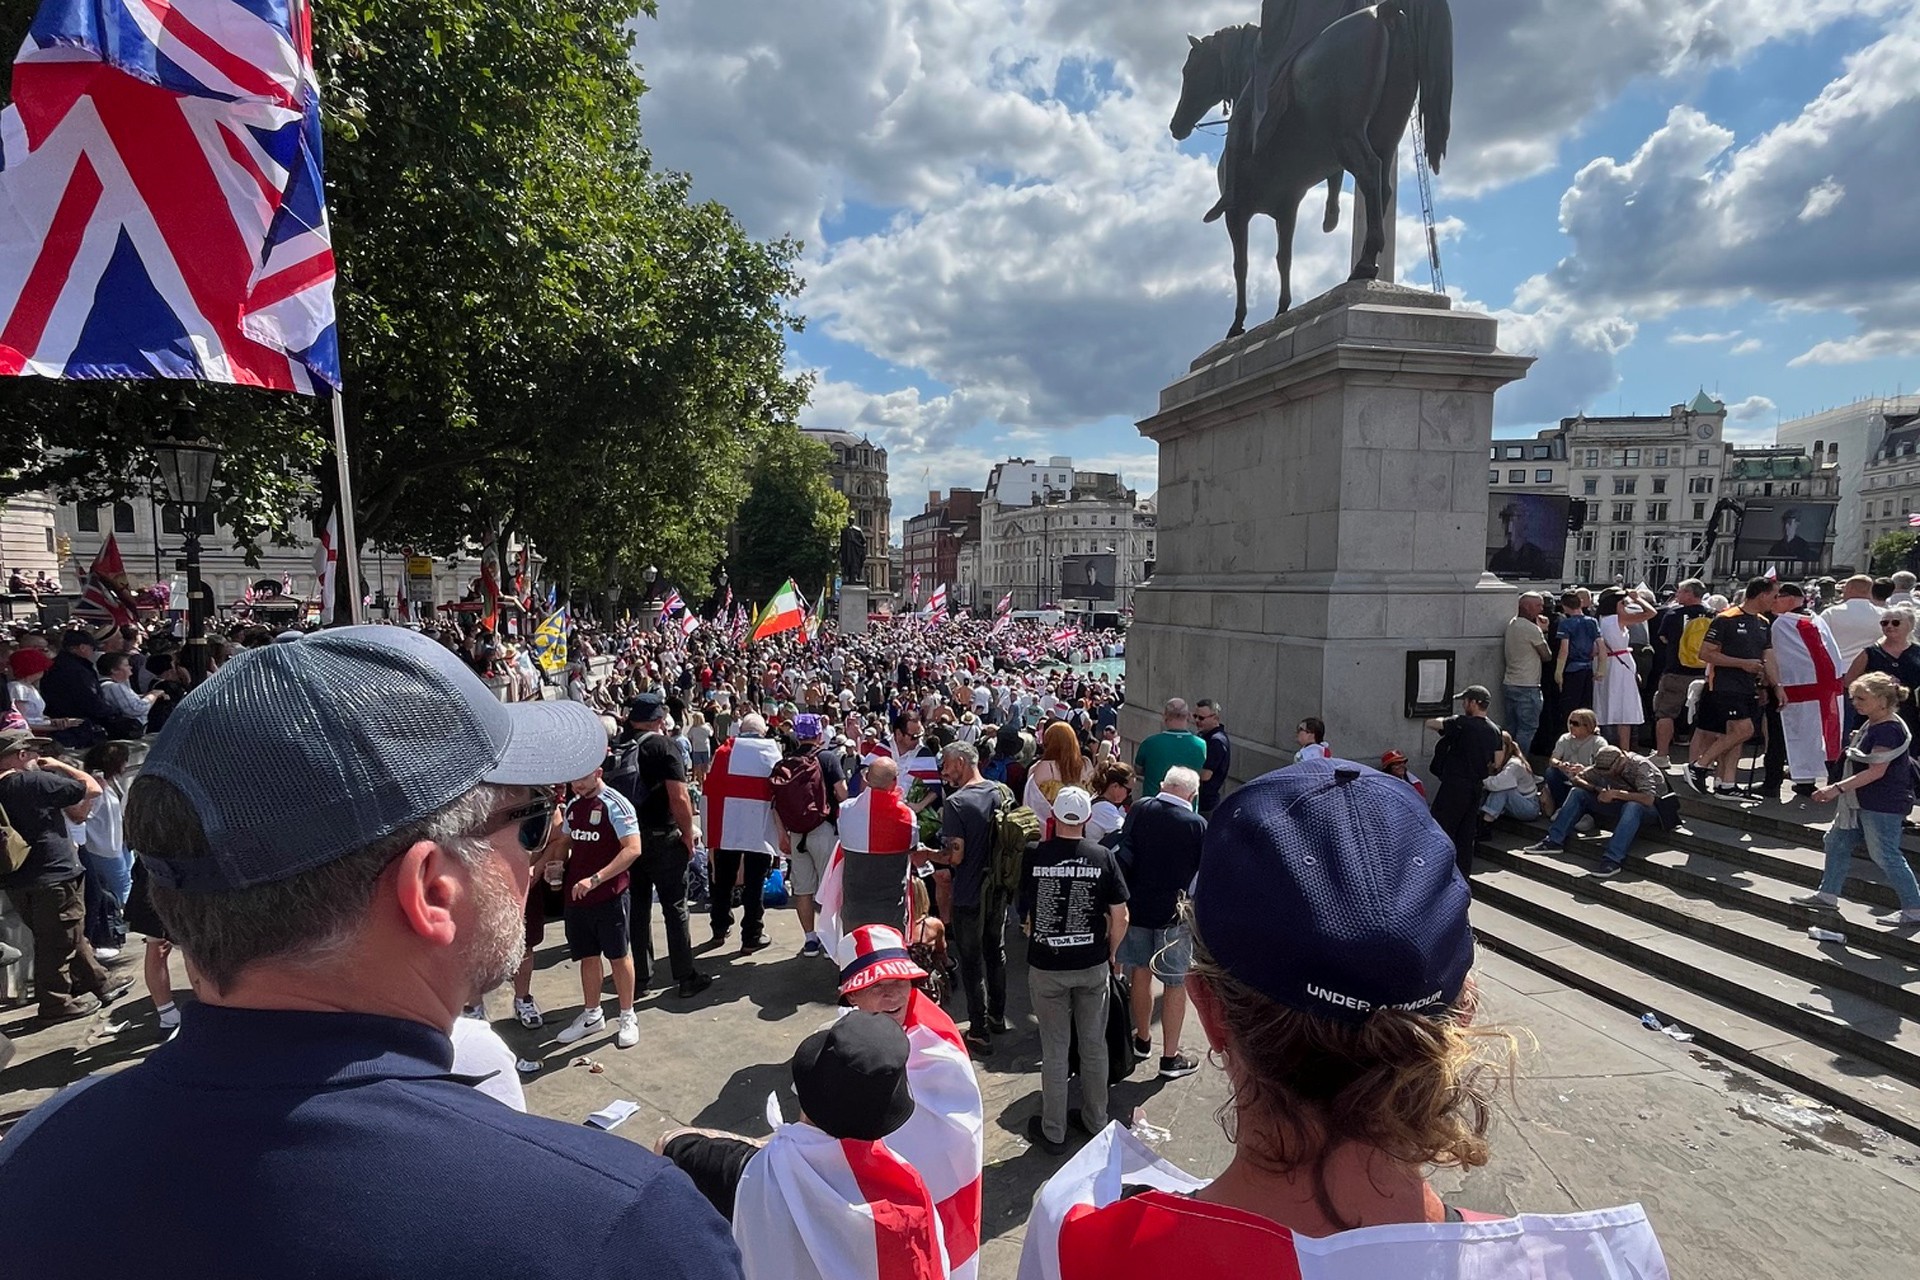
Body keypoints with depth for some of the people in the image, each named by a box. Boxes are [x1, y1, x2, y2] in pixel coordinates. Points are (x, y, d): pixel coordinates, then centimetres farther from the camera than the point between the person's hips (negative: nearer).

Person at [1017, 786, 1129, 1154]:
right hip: (1092, 965, 1)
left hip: (1046, 966, -1)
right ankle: (1095, 1121, 32)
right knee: (1094, 1045, 18)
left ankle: (1053, 1131, 23)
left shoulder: (1034, 855, -11)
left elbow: (1024, 914, -1)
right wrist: (1112, 954, 10)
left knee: (1054, 1049, 11)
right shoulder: (1103, 857, -9)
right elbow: (1120, 917, -6)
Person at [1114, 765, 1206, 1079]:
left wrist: (1122, 900, 3)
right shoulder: (1197, 825, -12)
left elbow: (1123, 856, -5)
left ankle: (1143, 1039, 36)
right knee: (1176, 984, 9)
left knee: (1140, 973, 19)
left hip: (1137, 908, 3)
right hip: (1175, 912, -3)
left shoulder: (1140, 810, -6)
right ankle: (1170, 1058, 16)